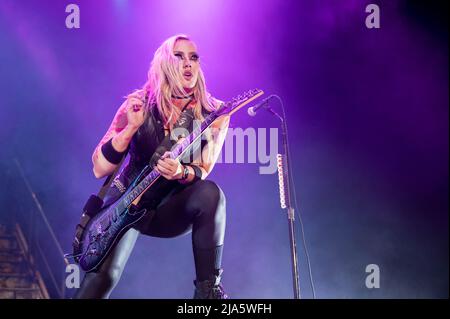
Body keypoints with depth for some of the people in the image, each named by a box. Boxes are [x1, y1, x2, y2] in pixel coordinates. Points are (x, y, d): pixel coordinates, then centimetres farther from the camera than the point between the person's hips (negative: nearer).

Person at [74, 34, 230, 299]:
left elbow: (203, 172, -13)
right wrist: (132, 127, -30)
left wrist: (181, 173, -37)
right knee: (102, 278, -22)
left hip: (175, 208, 1)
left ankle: (208, 290, -16)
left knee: (210, 194, -31)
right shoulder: (139, 106, -13)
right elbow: (100, 169, -15)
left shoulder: (214, 113, -10)